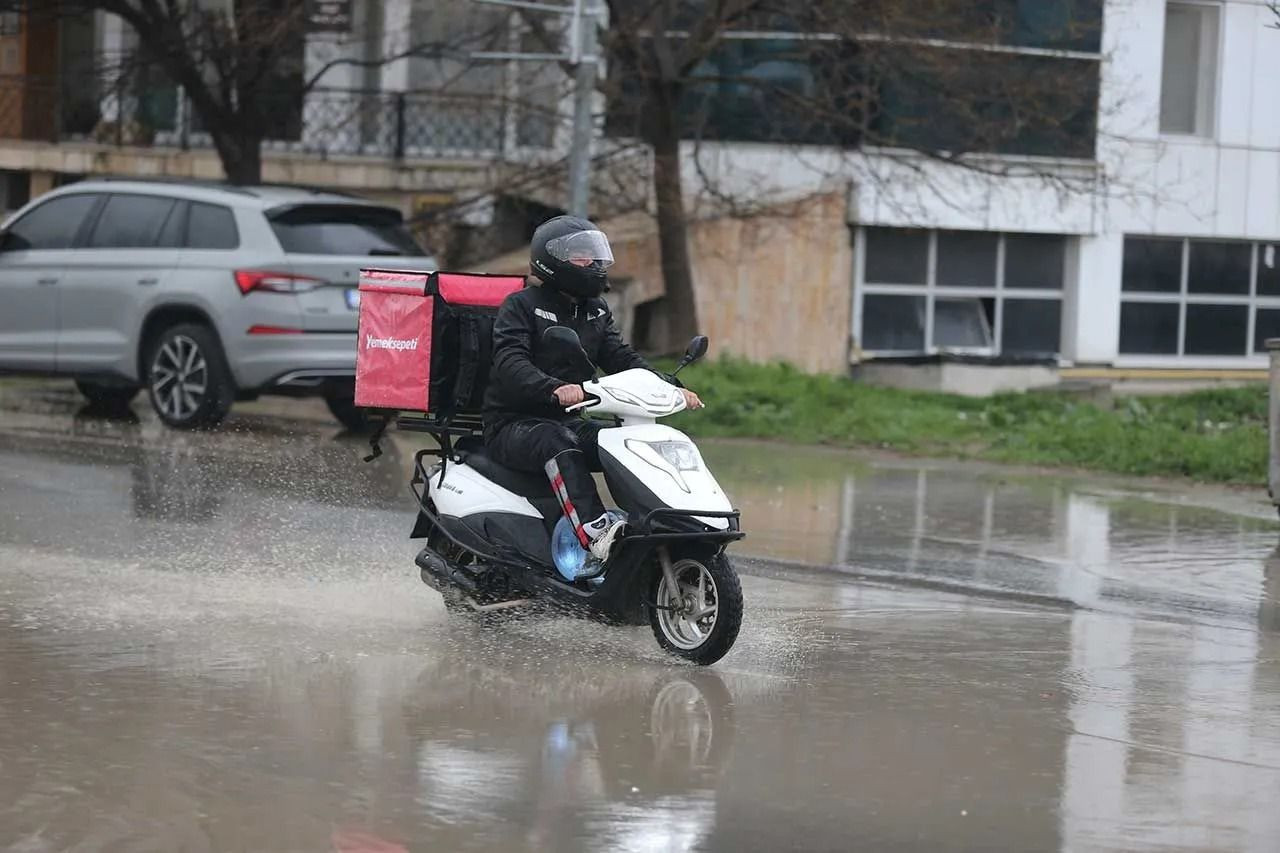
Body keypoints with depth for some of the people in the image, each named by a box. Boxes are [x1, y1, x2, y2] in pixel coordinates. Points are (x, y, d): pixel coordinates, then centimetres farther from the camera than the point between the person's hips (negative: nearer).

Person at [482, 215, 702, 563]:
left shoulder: (595, 312, 17)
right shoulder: (521, 305, -7)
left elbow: (621, 358, 7)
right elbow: (509, 363, -23)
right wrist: (554, 388, -43)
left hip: (568, 421, 7)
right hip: (514, 425, -7)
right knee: (557, 443, -38)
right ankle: (595, 535, -54)